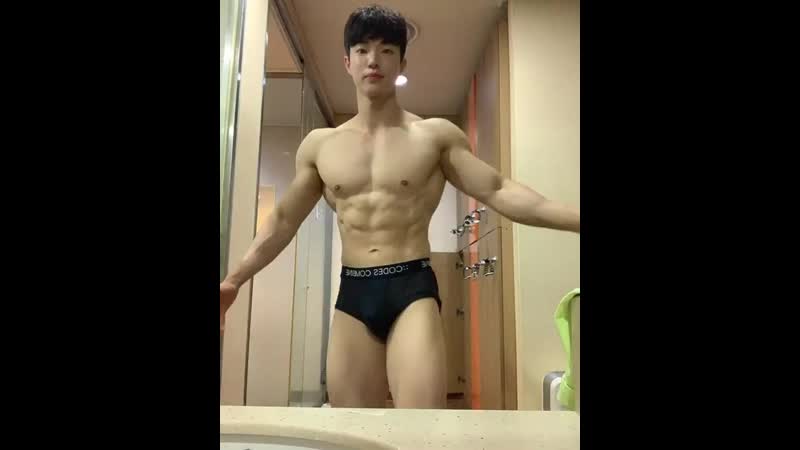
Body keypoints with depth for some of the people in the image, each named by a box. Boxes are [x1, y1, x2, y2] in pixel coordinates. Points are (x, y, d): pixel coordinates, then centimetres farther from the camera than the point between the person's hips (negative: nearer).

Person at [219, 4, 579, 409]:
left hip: (413, 289, -2)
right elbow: (283, 220, 17)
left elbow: (499, 192, 0)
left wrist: (578, 217, -10)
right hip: (352, 296, 3)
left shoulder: (435, 135, 4)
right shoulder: (319, 145, 10)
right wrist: (234, 280, 13)